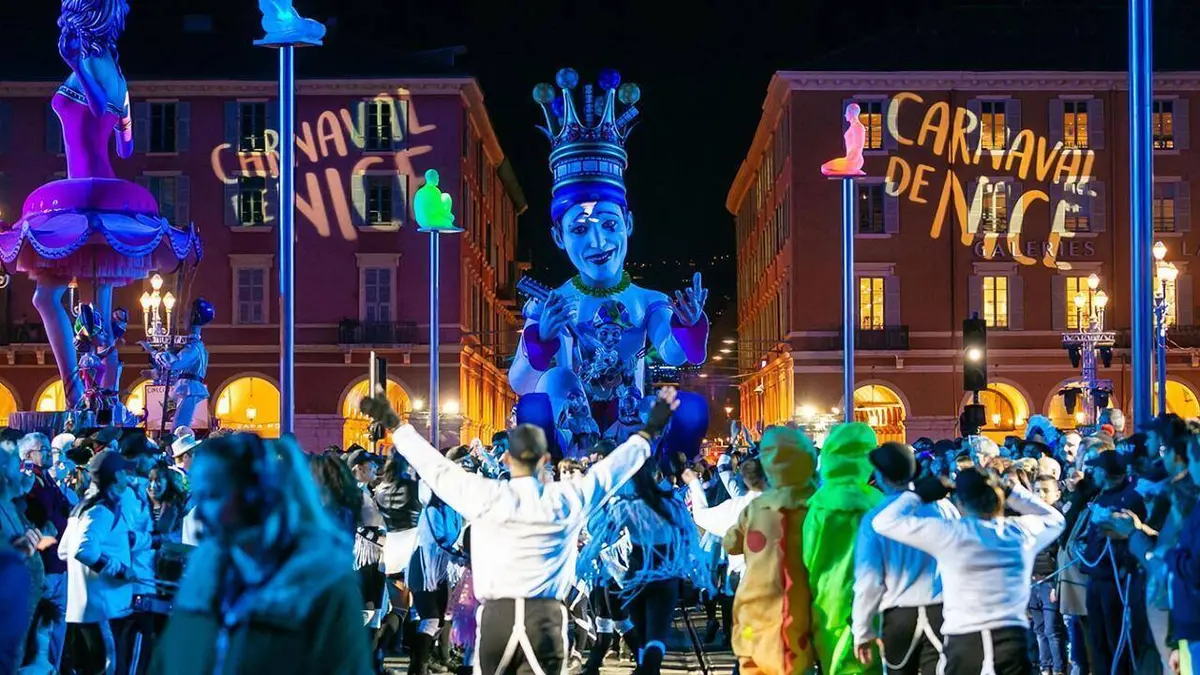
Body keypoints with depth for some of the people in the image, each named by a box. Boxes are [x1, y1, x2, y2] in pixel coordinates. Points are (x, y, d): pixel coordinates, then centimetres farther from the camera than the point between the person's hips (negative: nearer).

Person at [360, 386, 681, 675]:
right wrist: (649, 431, 29)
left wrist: (395, 425, 22)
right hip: (546, 618, 0)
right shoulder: (567, 500, 2)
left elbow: (435, 466, 9)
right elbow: (611, 469, 15)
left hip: (496, 616, 0)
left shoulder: (484, 496, -1)